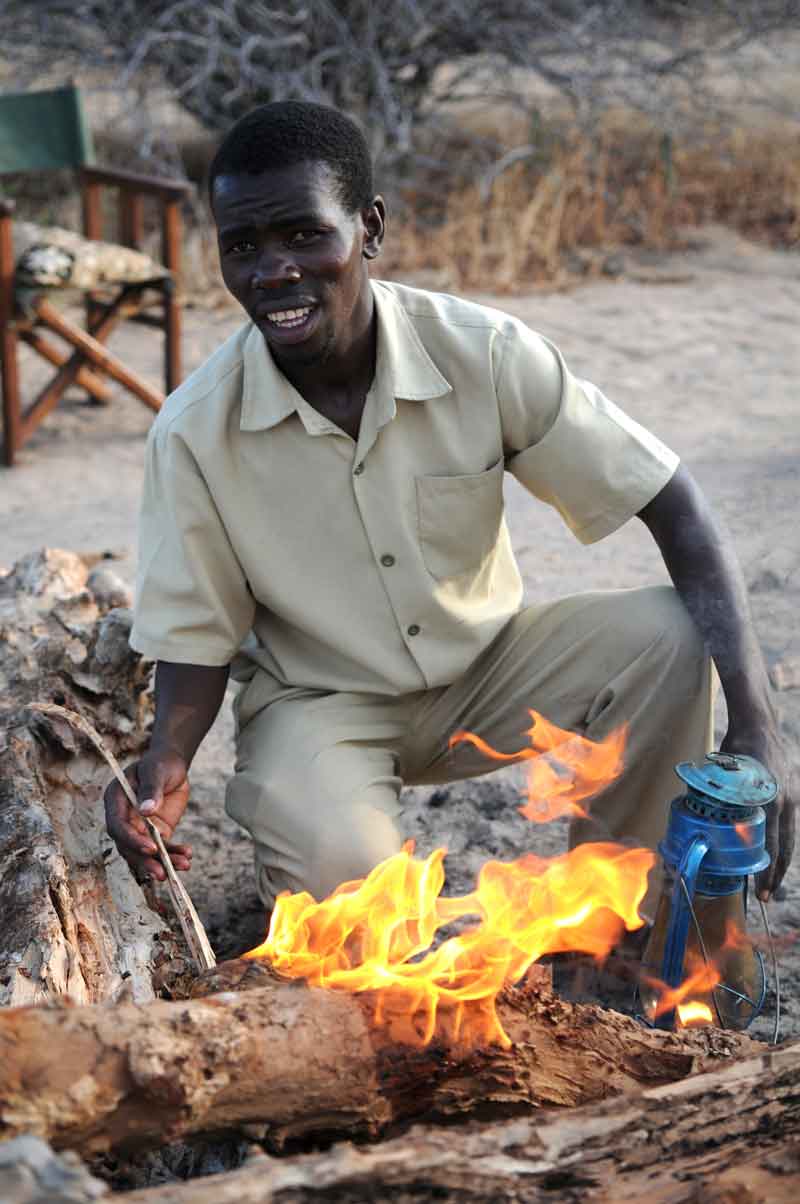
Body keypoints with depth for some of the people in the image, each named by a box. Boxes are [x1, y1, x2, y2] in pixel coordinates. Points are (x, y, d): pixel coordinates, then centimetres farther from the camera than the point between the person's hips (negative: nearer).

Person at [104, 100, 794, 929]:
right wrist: (165, 762, -28)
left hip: (485, 668, 2)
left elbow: (673, 506, -18)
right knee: (337, 870, -33)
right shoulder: (193, 432, -18)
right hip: (319, 699, -2)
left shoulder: (485, 353, -19)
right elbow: (197, 638, -6)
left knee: (664, 641, -24)